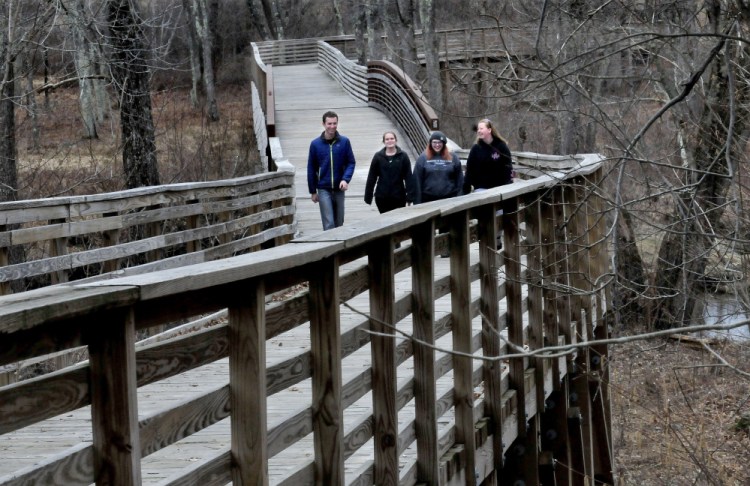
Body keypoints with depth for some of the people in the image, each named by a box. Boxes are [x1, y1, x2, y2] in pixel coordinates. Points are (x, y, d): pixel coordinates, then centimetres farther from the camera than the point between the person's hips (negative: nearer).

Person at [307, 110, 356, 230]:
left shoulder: (344, 142, -1)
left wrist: (346, 179, -16)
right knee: (329, 224, -9)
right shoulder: (315, 144, -3)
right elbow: (311, 169, 3)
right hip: (323, 190, -2)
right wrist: (312, 191, 3)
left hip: (339, 189, 2)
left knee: (339, 223, 10)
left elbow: (351, 162, 2)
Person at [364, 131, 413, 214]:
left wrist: (409, 196, -8)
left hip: (398, 197, -1)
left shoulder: (403, 156, -1)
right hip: (382, 197, 1)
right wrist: (368, 196, 1)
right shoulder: (378, 156, 2)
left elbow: (408, 177, -3)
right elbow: (371, 177, 4)